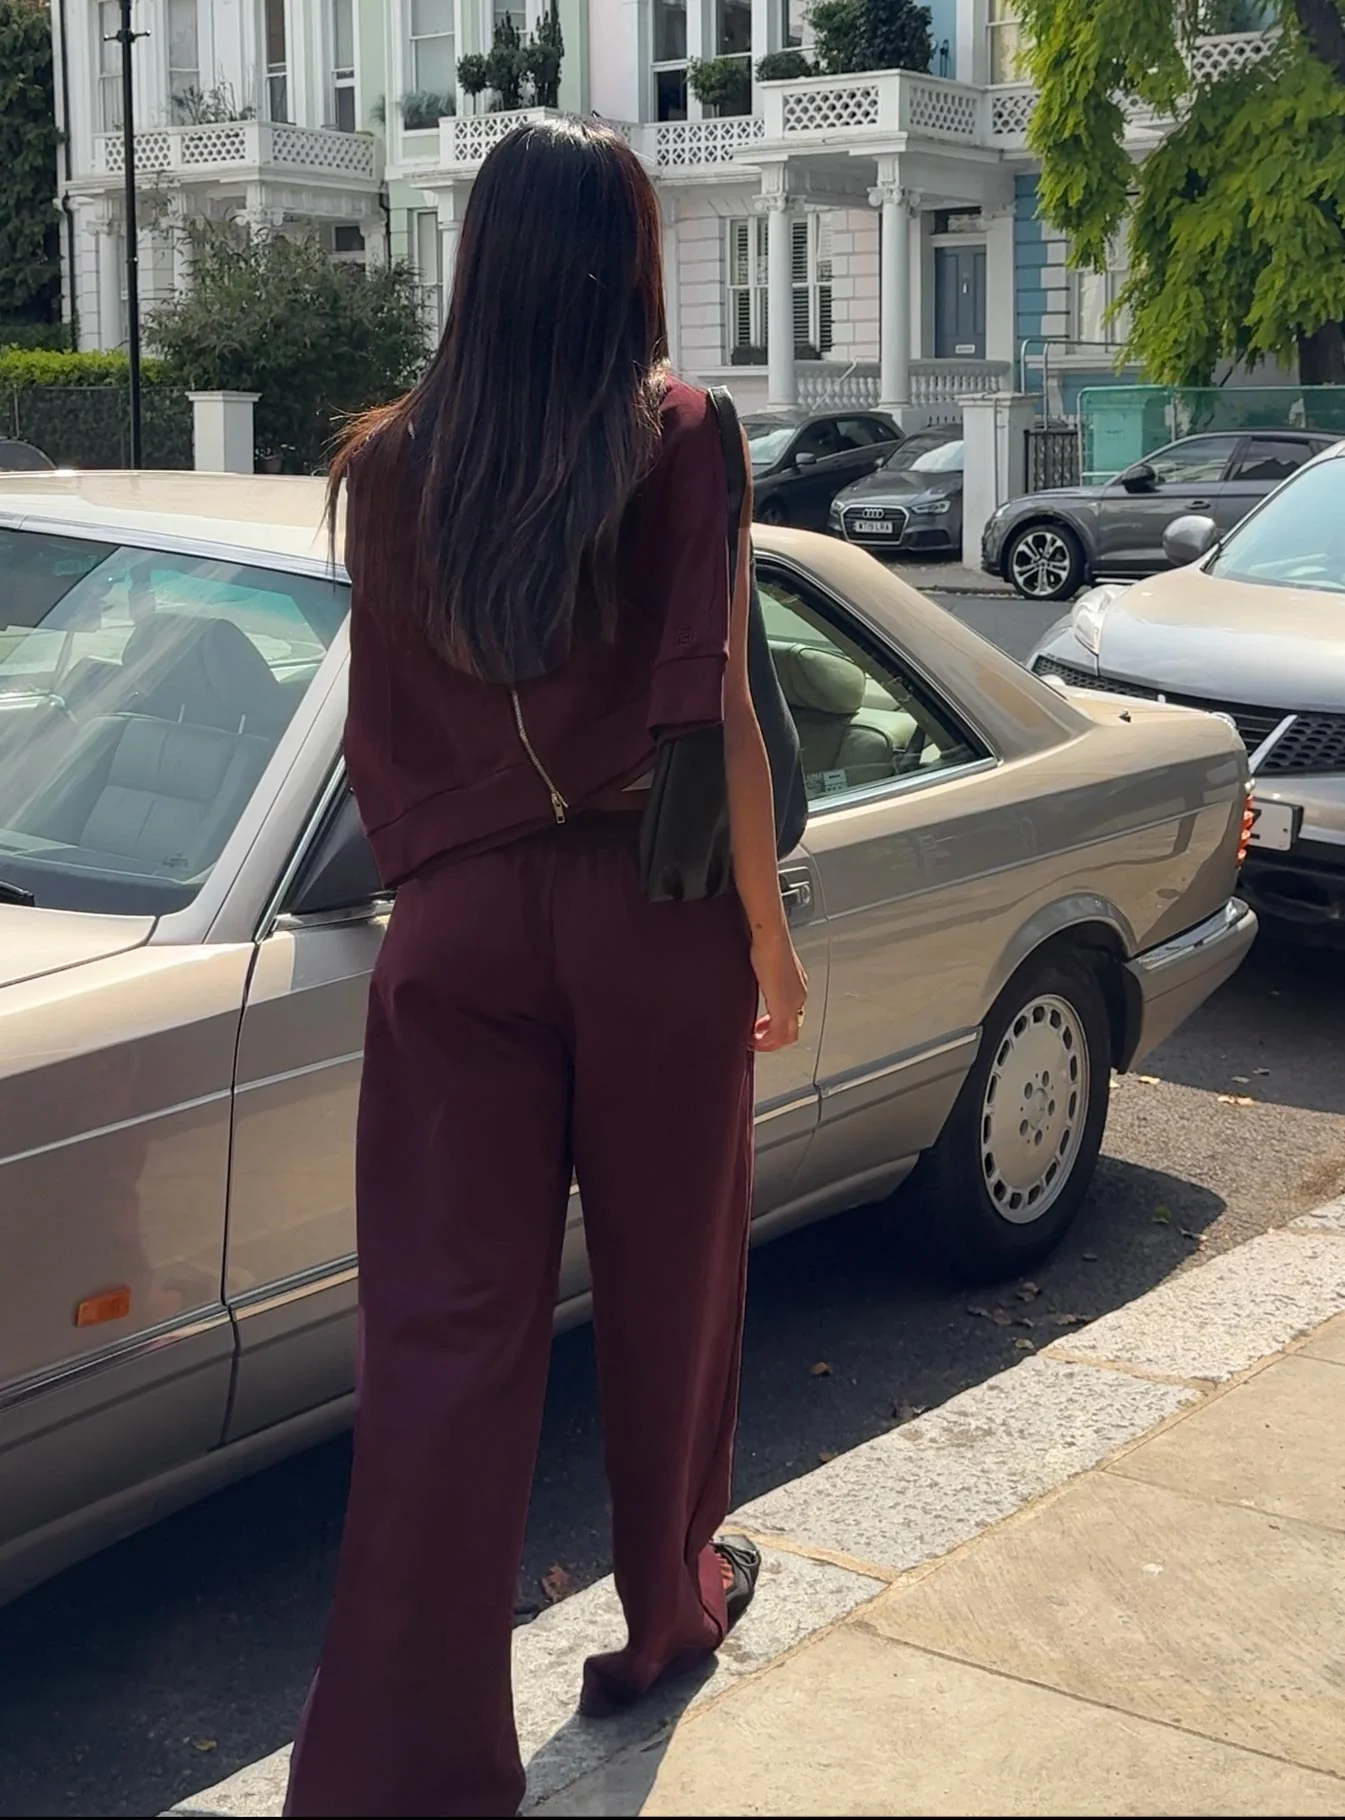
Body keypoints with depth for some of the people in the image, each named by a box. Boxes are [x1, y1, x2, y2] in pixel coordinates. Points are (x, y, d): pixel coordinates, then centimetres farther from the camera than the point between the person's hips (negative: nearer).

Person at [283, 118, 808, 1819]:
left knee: (444, 1326, 2)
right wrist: (772, 939, -1)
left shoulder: (392, 461, 1)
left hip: (457, 924, 2)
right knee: (664, 1281, 17)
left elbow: (379, 735, 6)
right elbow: (715, 722, -10)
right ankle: (667, 1606, 38)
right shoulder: (679, 439, -9)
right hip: (650, 913, -2)